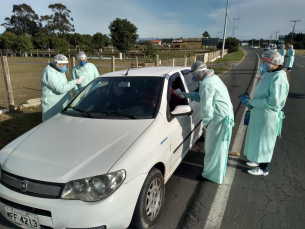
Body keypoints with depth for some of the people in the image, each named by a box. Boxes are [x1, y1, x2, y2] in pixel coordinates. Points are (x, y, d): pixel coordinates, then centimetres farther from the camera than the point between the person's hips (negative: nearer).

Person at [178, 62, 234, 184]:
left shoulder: (207, 84, -21)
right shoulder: (213, 78, 11)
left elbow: (206, 106, -23)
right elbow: (203, 96, 20)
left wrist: (206, 121, -9)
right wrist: (187, 94, 19)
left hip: (219, 119, -10)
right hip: (224, 116, 10)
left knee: (214, 147, 3)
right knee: (218, 146, 22)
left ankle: (212, 174, 18)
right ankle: (218, 171, 39)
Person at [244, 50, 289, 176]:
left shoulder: (278, 78, -22)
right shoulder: (269, 74, 6)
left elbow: (274, 101, -27)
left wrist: (254, 102, -19)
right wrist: (254, 102, 5)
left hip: (267, 116, -9)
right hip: (259, 114, 9)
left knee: (264, 141, 5)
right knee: (258, 139, 20)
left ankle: (263, 168, 23)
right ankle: (258, 161, 39)